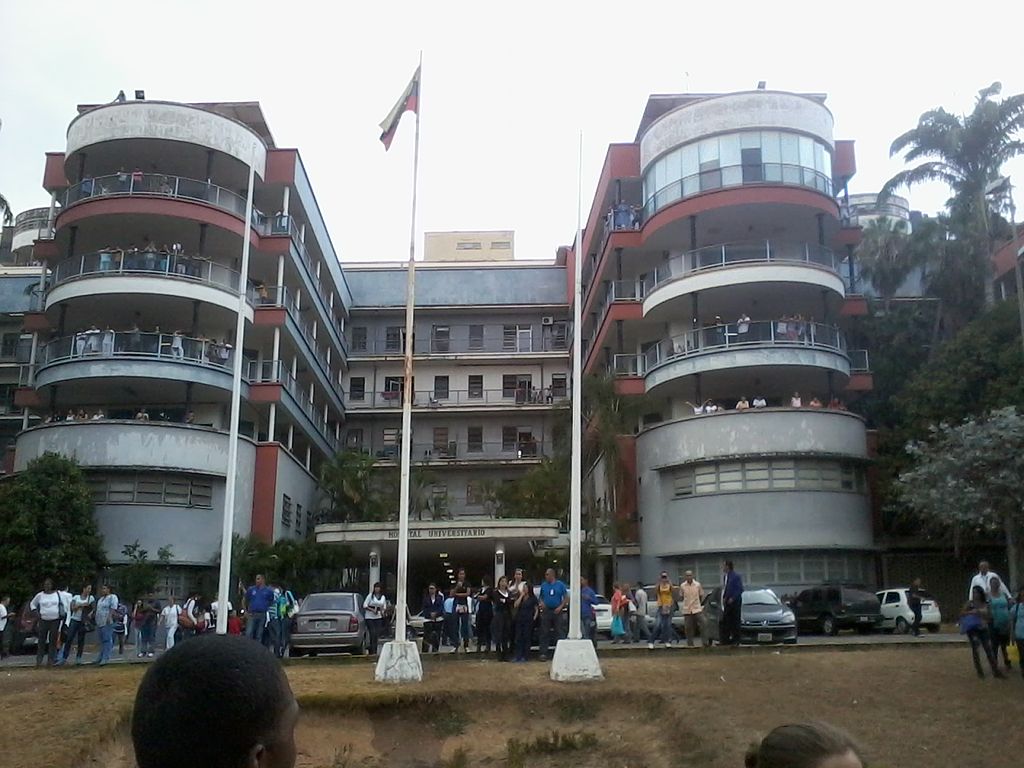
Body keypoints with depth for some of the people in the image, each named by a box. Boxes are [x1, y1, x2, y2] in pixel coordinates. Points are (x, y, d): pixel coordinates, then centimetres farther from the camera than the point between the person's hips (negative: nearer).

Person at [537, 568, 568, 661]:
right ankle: (543, 653, -3)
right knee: (544, 633, -3)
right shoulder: (543, 585, 9)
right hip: (546, 611, 1)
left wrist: (560, 607, -8)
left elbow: (566, 597, 4)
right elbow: (541, 597, 14)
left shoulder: (560, 585, 4)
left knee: (558, 632, 2)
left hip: (557, 611, -1)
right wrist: (541, 603, -7)